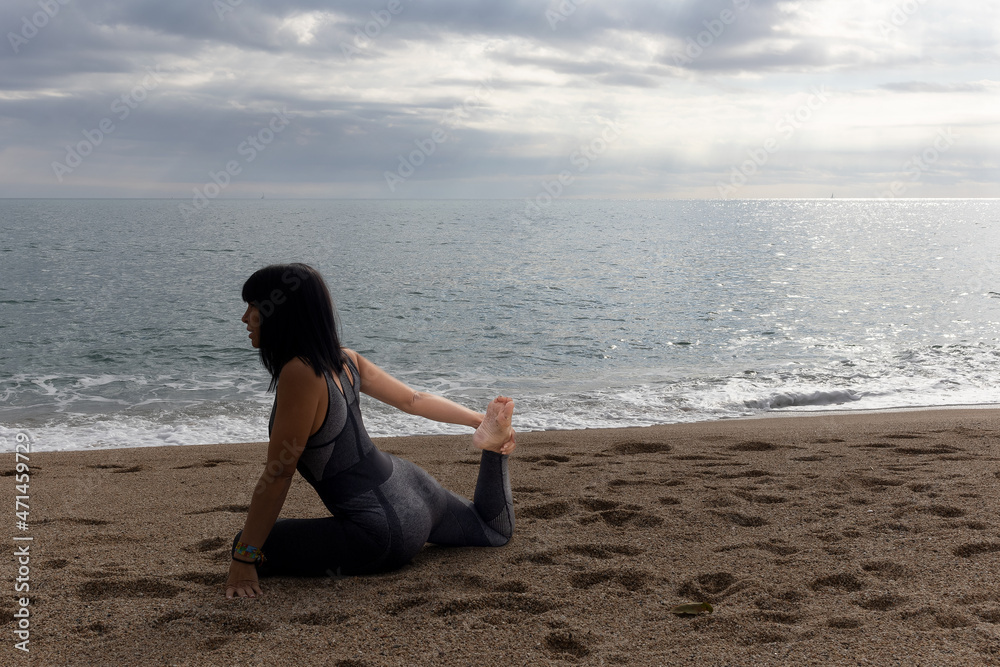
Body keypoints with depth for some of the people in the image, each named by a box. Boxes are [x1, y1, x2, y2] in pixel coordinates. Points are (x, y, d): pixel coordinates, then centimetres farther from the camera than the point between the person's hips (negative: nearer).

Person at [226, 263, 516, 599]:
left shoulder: (299, 374, -27)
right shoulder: (343, 358, -1)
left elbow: (278, 475, -24)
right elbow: (414, 400, 7)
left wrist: (244, 558, -17)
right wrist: (482, 420, 18)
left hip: (388, 531, -9)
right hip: (410, 487, 9)